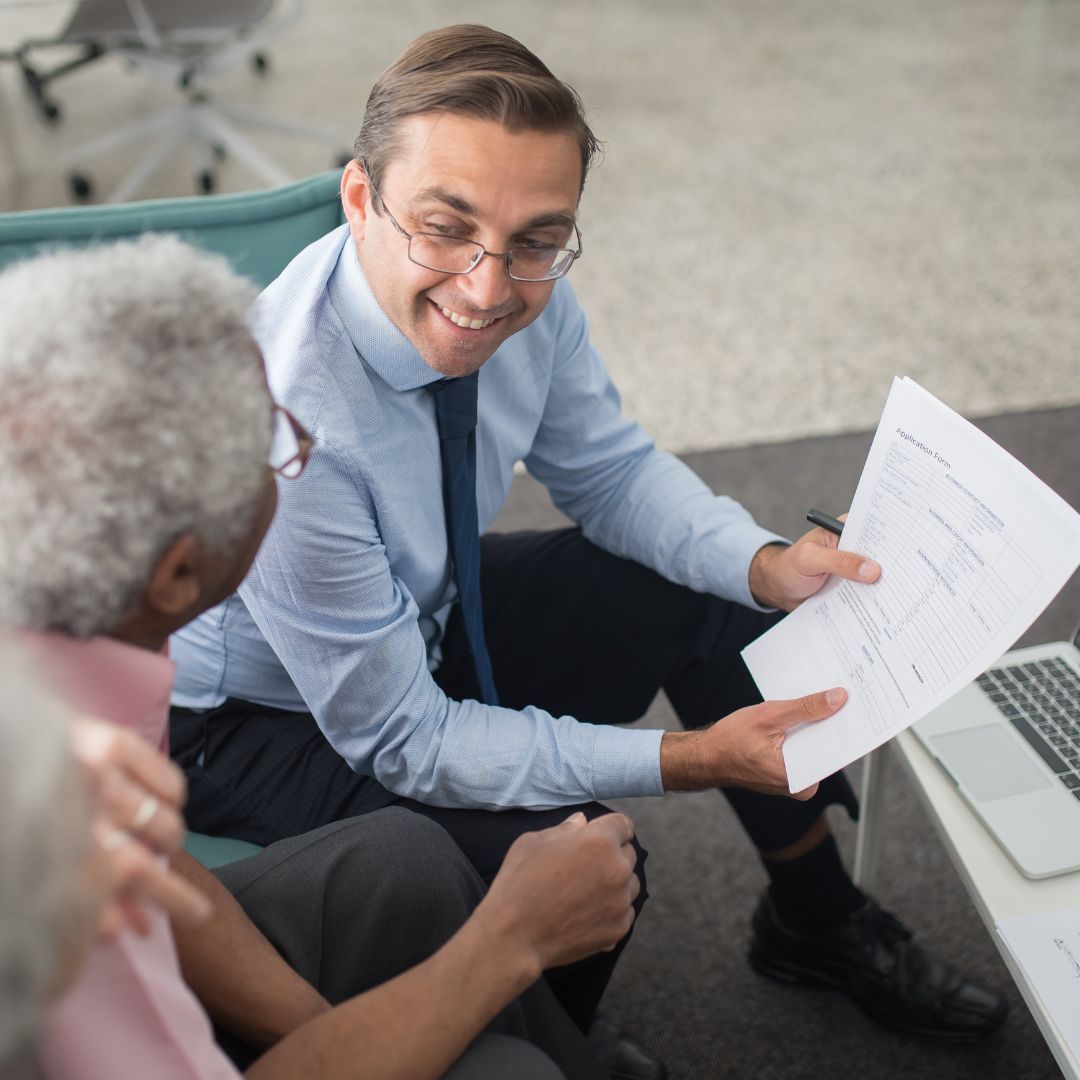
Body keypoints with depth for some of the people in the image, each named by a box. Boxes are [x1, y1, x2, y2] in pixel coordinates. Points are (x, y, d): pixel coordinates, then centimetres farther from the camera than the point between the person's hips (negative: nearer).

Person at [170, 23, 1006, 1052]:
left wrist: (769, 566, -18)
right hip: (248, 716, -6)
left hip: (421, 611, 7)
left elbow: (609, 470, 0)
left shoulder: (526, 295, -20)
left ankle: (816, 920, 22)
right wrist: (690, 758, -30)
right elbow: (400, 740, -29)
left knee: (719, 596, 0)